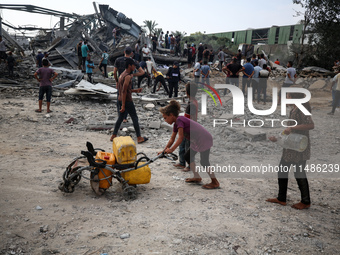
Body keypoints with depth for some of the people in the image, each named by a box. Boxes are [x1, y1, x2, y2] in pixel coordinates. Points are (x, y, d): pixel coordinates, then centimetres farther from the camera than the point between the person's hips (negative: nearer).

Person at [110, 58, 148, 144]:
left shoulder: (122, 75, 13)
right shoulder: (128, 76, -17)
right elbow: (124, 91, -22)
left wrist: (135, 90, 15)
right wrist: (123, 105, -23)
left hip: (120, 100, 9)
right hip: (127, 100, -9)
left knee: (120, 118, 16)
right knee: (135, 118, 0)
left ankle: (113, 136, 19)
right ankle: (139, 138, 5)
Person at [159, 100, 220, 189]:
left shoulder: (179, 120, -18)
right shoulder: (176, 123, 12)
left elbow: (180, 138, -22)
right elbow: (172, 139, 15)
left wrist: (171, 149, -18)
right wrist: (164, 150, 12)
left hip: (204, 140, -10)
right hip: (197, 141, 10)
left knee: (204, 161, -8)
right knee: (187, 156, 17)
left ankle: (215, 182, 4)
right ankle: (197, 177, 27)